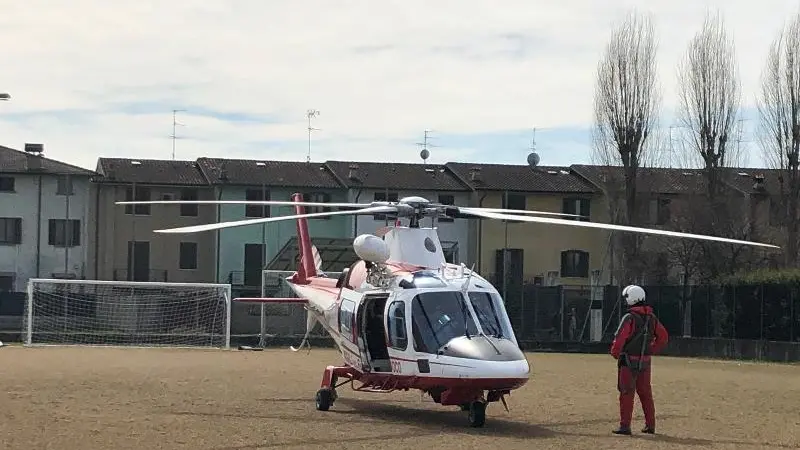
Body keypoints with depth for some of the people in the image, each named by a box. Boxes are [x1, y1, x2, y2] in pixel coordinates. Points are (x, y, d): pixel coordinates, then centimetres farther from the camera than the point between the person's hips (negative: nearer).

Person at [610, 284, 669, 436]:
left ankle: (625, 426, -2)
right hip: (645, 361, 6)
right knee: (646, 393, 15)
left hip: (629, 361, -6)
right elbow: (663, 337, 12)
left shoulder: (629, 318, -15)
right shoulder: (651, 318, 6)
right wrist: (652, 350, 15)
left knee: (627, 393, -1)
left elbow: (619, 338, -19)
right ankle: (650, 425, 18)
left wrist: (615, 353, -4)